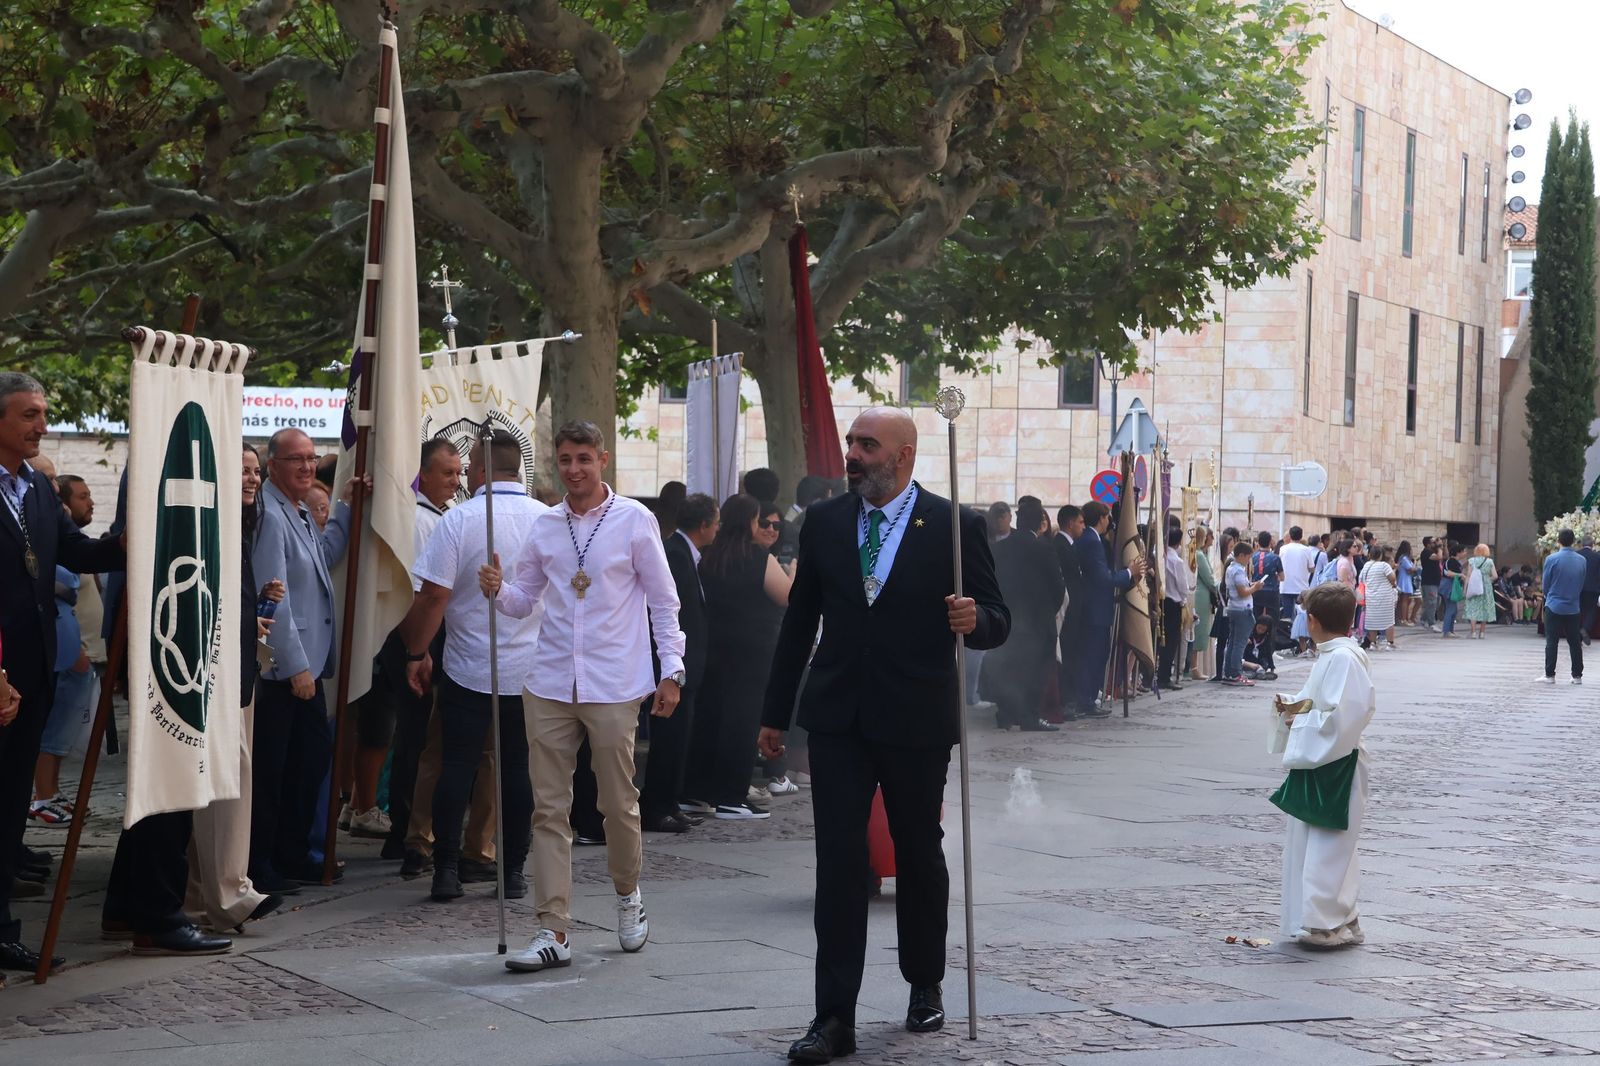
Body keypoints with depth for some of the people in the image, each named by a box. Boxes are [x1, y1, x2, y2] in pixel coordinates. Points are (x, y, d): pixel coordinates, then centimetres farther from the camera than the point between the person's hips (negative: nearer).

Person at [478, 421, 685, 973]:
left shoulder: (635, 519, -1)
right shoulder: (545, 526, 10)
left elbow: (663, 601, 2)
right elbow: (523, 600, 15)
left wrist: (671, 670, -2)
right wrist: (498, 591, -7)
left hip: (614, 686, -3)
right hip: (551, 684, 3)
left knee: (619, 803, 6)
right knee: (549, 808, 0)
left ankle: (628, 893, 33)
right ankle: (553, 931, 3)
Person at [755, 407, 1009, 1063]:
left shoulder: (954, 527, -4)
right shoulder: (824, 523, 5)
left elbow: (997, 621, -1)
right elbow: (800, 621, 12)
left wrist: (974, 621, -25)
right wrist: (775, 713, 12)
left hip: (916, 721, -2)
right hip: (838, 719, 2)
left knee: (919, 855, 13)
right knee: (838, 861, -4)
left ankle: (925, 986, 34)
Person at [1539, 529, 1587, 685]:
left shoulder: (1552, 559, -12)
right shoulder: (1582, 560, -1)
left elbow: (1546, 584, -3)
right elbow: (1582, 584, 9)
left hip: (1554, 606, -3)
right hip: (1574, 607, 3)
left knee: (1551, 642, 2)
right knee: (1575, 642, 9)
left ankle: (1549, 675, 2)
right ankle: (1577, 676, 12)